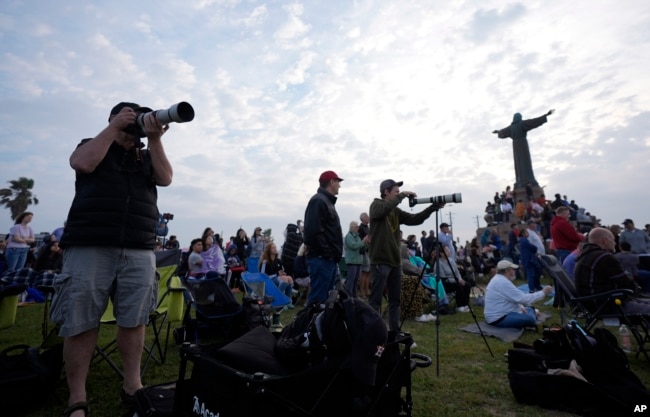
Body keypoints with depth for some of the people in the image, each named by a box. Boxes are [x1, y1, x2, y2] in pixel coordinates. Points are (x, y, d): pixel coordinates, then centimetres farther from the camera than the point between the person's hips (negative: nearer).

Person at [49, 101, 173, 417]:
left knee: (133, 321, 3)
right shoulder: (92, 145, 16)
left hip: (139, 251, 2)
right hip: (88, 247, -2)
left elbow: (165, 178, 3)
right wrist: (115, 126, -1)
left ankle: (132, 385, 15)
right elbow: (83, 163, -7)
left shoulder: (147, 157, 21)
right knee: (79, 324, -1)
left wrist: (154, 138, -2)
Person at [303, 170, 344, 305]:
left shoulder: (327, 201, 21)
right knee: (318, 297, -7)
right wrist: (327, 254, -18)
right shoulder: (318, 201, -11)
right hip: (321, 259, -10)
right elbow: (314, 230, -22)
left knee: (326, 297, 14)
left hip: (329, 259, 10)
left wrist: (334, 255, 14)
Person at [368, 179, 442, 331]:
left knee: (395, 300, 13)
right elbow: (385, 209, -25)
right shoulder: (376, 205, -3)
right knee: (376, 300, -4)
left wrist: (433, 207, 2)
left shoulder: (396, 211, 15)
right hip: (380, 262, -7)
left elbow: (414, 219, 11)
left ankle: (395, 332, 23)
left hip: (395, 261, 7)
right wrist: (402, 195, -17)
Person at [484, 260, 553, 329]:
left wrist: (520, 307, 4)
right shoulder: (503, 282, -22)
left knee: (529, 309, 20)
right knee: (530, 318, -21)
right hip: (498, 319, -11)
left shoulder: (499, 279, 11)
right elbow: (523, 299, -19)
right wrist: (543, 293, -9)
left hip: (500, 314, 11)